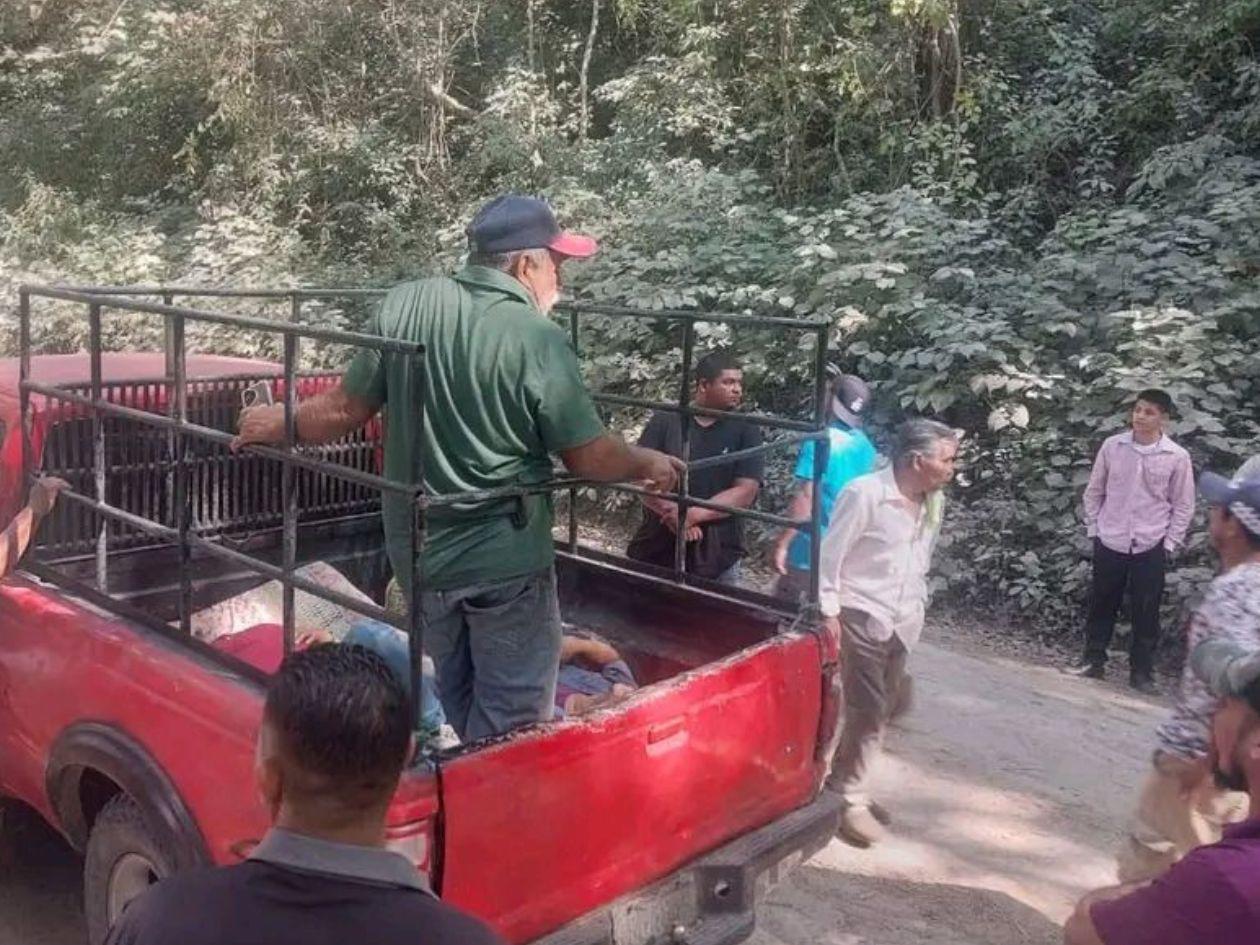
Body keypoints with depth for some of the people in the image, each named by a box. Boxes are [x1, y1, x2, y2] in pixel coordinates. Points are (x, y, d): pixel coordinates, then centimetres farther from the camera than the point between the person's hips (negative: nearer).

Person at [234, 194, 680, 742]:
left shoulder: (404, 305, -5)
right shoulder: (538, 338, -17)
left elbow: (347, 409, 2)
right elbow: (588, 457, -10)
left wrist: (278, 423, 20)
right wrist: (650, 464, 10)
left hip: (419, 552, 6)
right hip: (505, 559, -5)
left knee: (459, 708, 23)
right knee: (510, 726, 9)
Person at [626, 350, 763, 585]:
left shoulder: (745, 429, 0)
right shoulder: (665, 421, 0)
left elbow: (746, 491, -8)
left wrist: (694, 514, -20)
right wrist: (672, 513, -21)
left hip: (717, 554, 0)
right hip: (657, 547, 1)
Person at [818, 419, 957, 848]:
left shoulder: (934, 502, 4)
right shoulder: (865, 493, -17)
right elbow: (830, 554, -15)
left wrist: (917, 607, 14)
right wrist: (828, 612, -16)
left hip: (901, 622, 7)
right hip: (860, 618, -7)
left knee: (880, 710, 14)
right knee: (868, 709, -6)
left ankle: (844, 786, 28)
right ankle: (851, 798, 9)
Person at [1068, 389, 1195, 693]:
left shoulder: (1177, 457, -6)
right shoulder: (1112, 446, -2)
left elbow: (1183, 505, 1)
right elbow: (1094, 491, 7)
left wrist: (1169, 543, -2)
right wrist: (1093, 529, 4)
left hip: (1150, 546, -1)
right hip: (1109, 542, 2)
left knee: (1146, 612, 5)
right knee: (1101, 605, 11)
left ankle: (1141, 671, 18)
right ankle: (1093, 660, 25)